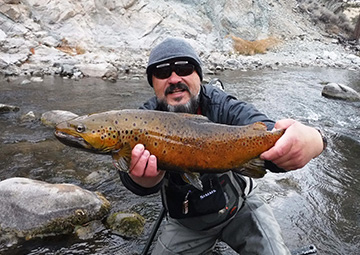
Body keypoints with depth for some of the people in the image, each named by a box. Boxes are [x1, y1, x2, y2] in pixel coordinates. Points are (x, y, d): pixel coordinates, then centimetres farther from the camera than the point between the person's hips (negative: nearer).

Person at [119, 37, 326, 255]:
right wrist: (145, 174, -60)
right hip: (186, 222, 2)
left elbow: (271, 143, -38)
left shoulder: (224, 108, -21)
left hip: (239, 206, -1)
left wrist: (311, 139, -61)